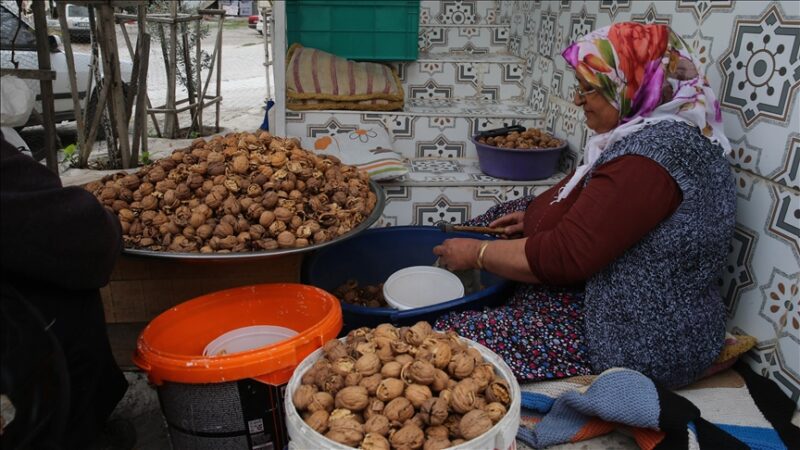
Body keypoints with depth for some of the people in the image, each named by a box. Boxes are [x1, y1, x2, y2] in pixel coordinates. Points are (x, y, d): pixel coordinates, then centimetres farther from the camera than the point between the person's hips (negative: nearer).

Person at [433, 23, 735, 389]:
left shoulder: (651, 153, -26)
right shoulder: (663, 132, 5)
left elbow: (563, 256, -25)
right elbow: (603, 214, 18)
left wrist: (476, 254, -12)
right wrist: (533, 217, 4)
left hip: (637, 342, -10)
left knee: (451, 333, -13)